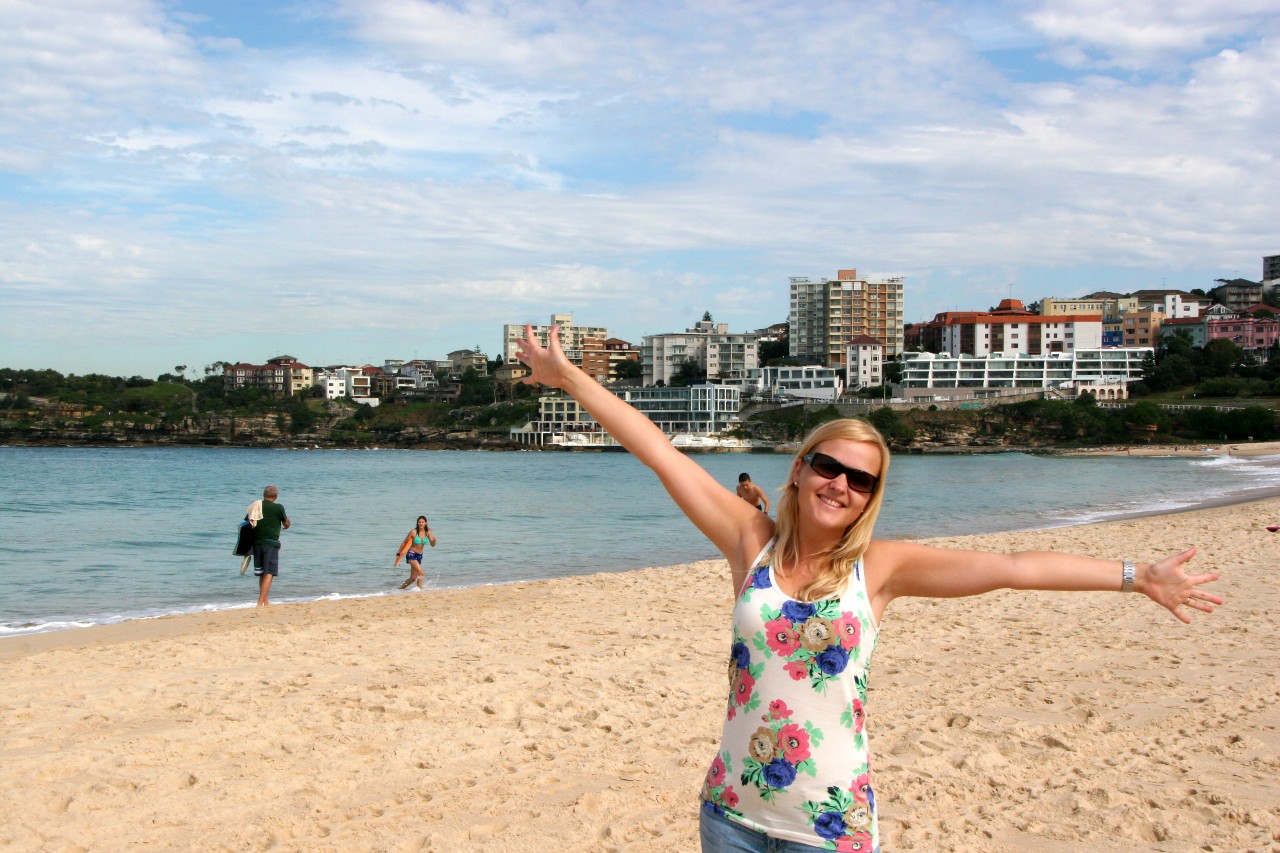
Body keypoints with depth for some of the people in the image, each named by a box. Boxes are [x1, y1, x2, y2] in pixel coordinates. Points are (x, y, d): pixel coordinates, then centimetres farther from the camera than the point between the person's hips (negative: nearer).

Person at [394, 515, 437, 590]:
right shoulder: (413, 532, -15)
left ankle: (401, 588, 28)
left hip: (419, 555, 6)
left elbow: (433, 545, -4)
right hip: (411, 555, -6)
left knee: (413, 578, 12)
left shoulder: (428, 532, -3)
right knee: (421, 573, -23)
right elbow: (404, 543, -5)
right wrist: (398, 554, -1)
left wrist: (434, 540, -26)